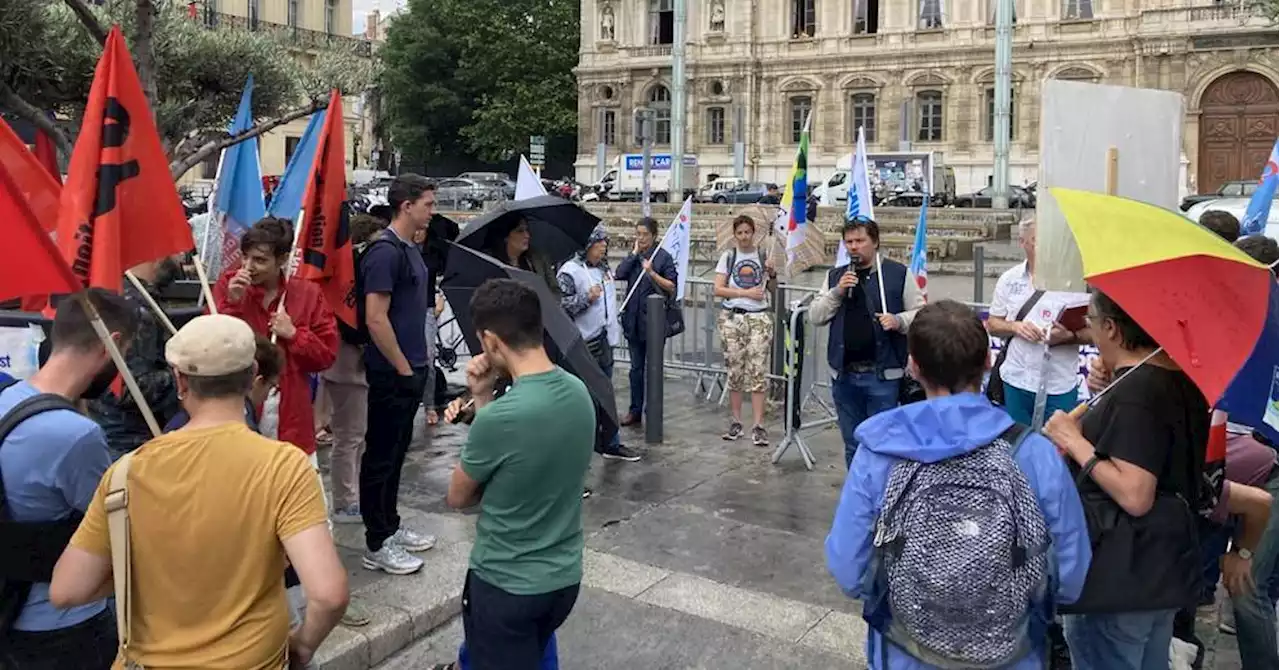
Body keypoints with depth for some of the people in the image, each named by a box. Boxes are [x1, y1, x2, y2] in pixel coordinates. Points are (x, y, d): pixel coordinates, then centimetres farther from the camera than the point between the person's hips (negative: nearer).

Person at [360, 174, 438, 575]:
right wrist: (404, 369, -17)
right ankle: (377, 545, 11)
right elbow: (376, 319, -21)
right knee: (382, 456, 1)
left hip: (411, 369, 9)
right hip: (391, 373, -9)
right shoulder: (385, 252, -17)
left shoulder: (411, 250, 12)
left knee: (396, 452, 18)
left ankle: (390, 527, 30)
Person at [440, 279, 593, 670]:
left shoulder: (499, 416, -28)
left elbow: (458, 497, -10)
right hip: (565, 577, 7)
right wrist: (483, 398, -4)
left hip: (506, 585, -6)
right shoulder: (579, 392, -6)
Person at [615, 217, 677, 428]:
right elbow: (619, 274, -5)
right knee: (636, 367, 12)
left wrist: (652, 273, -18)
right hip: (633, 318, 5)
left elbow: (672, 286, -7)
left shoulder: (663, 256, -3)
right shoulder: (633, 255, 10)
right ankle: (635, 410, 21)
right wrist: (634, 253, -6)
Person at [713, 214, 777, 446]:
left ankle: (758, 425, -6)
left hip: (759, 318, 0)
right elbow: (718, 289, -2)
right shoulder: (728, 257, 5)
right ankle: (736, 422, 13)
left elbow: (772, 290, 11)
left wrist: (771, 273, -8)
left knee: (757, 371, -6)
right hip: (732, 318, 0)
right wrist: (746, 292, -10)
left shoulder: (764, 256, 7)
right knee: (735, 371, 4)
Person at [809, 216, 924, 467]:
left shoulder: (898, 274, 0)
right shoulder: (836, 276, 11)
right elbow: (815, 317, 7)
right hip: (844, 374, 4)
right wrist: (837, 292, -8)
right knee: (852, 444, 15)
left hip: (882, 374, -4)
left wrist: (899, 320, -18)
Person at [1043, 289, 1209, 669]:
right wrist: (1109, 394, 10)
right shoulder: (1182, 379, 5)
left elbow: (1134, 496, -29)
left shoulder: (1132, 393, -23)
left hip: (1119, 577, -10)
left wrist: (1074, 440, -19)